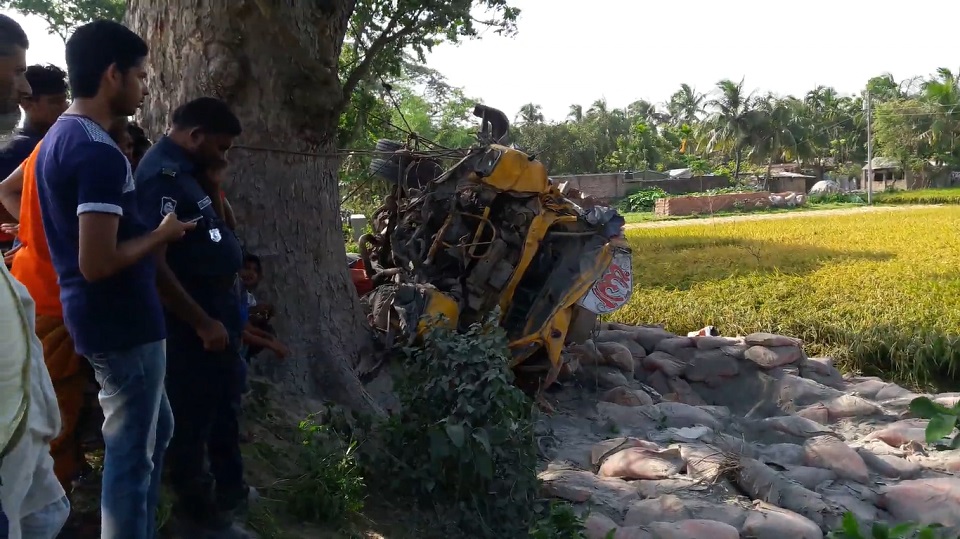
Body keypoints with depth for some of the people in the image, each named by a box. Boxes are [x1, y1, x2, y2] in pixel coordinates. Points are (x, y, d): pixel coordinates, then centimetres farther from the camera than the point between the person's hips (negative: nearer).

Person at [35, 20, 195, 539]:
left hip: (95, 317, 10)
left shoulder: (56, 138, 10)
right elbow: (97, 263, -27)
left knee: (154, 429, 23)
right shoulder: (100, 154, -22)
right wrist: (163, 234, -11)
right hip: (123, 324, -10)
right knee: (132, 453, 3)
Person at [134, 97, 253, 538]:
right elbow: (151, 262, -27)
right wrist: (202, 322, -23)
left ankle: (229, 489, 41)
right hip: (193, 322, -11)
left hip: (218, 311, 11)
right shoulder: (161, 175, -21)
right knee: (193, 414, 5)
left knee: (224, 405, 23)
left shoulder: (185, 170, 11)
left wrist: (211, 182, 8)